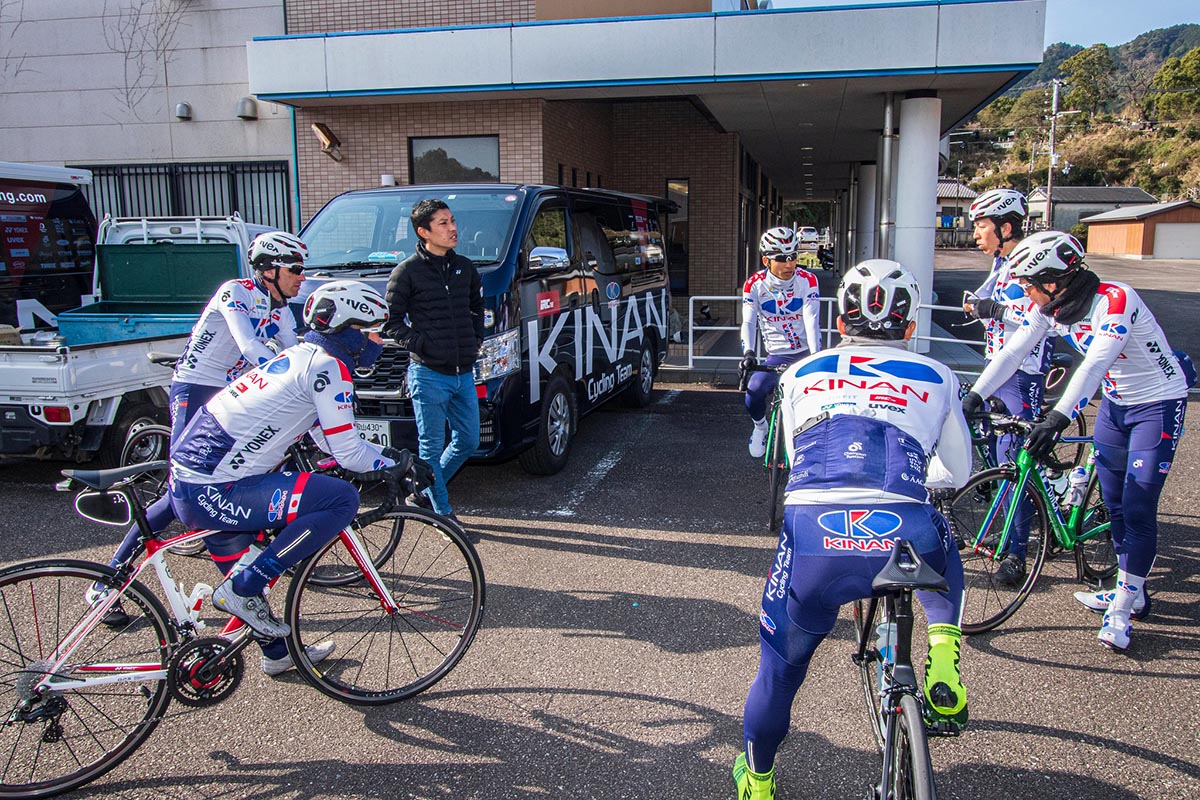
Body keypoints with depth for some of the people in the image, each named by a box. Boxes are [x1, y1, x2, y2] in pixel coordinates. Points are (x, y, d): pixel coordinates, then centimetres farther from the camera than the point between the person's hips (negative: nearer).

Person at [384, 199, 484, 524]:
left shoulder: (464, 267, 10)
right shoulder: (407, 271, -6)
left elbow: (477, 306, 24)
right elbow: (392, 320, -4)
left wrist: (476, 340, 11)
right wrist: (420, 345, -12)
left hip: (464, 373, 6)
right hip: (429, 374, -6)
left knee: (468, 441, 13)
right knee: (432, 447, 3)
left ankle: (423, 490, 31)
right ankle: (443, 512, 16)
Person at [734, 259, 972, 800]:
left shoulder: (801, 374, 24)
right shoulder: (936, 377, 22)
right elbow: (958, 473, 34)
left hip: (812, 538, 0)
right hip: (904, 541, 0)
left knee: (780, 667, 24)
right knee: (942, 549, 38)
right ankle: (943, 657, 20)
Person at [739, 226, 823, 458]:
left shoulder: (807, 280, -8)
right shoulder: (754, 285, -6)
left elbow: (812, 319, -18)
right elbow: (749, 322, -15)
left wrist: (816, 356, -30)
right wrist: (748, 353, -32)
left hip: (806, 352, 0)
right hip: (777, 355, 0)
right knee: (755, 390, -22)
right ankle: (760, 426, 11)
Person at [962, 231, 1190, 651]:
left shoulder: (1115, 300, -30)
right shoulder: (1048, 306, -9)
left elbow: (1094, 364, -41)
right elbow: (1011, 353, -11)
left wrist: (1058, 418, -51)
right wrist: (973, 398, -21)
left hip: (1158, 403, -7)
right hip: (1115, 402, 7)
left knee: (1138, 508, -7)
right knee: (1113, 504, 12)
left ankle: (1121, 608, 2)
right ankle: (1129, 590, 28)